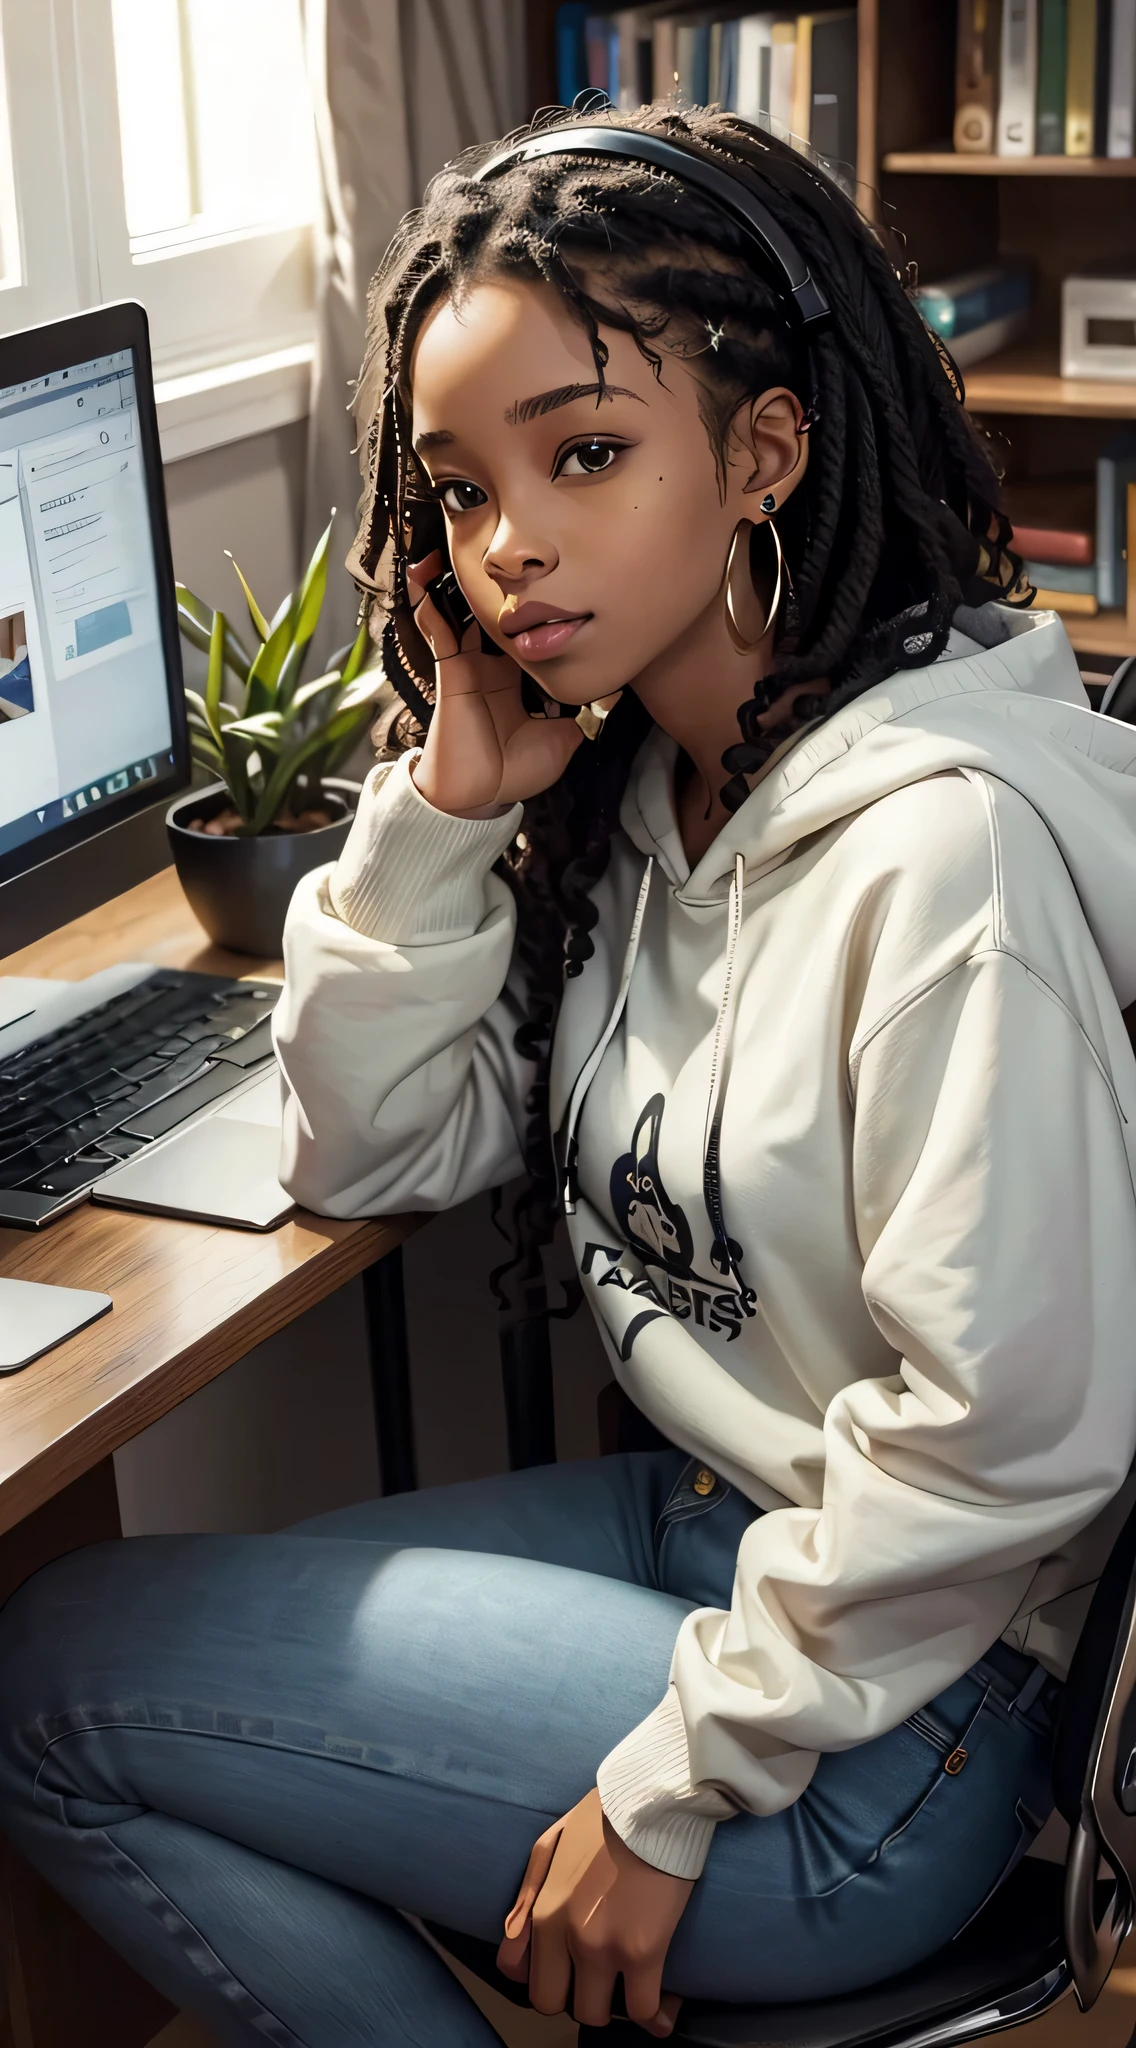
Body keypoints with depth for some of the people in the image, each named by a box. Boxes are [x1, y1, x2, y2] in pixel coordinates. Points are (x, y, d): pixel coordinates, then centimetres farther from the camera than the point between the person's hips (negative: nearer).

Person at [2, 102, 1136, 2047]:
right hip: (710, 1517, 8)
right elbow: (366, 1150, 5)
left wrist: (678, 1779, -17)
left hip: (886, 1722, -8)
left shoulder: (948, 836, -26)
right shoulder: (623, 774, 2)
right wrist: (450, 800, -8)